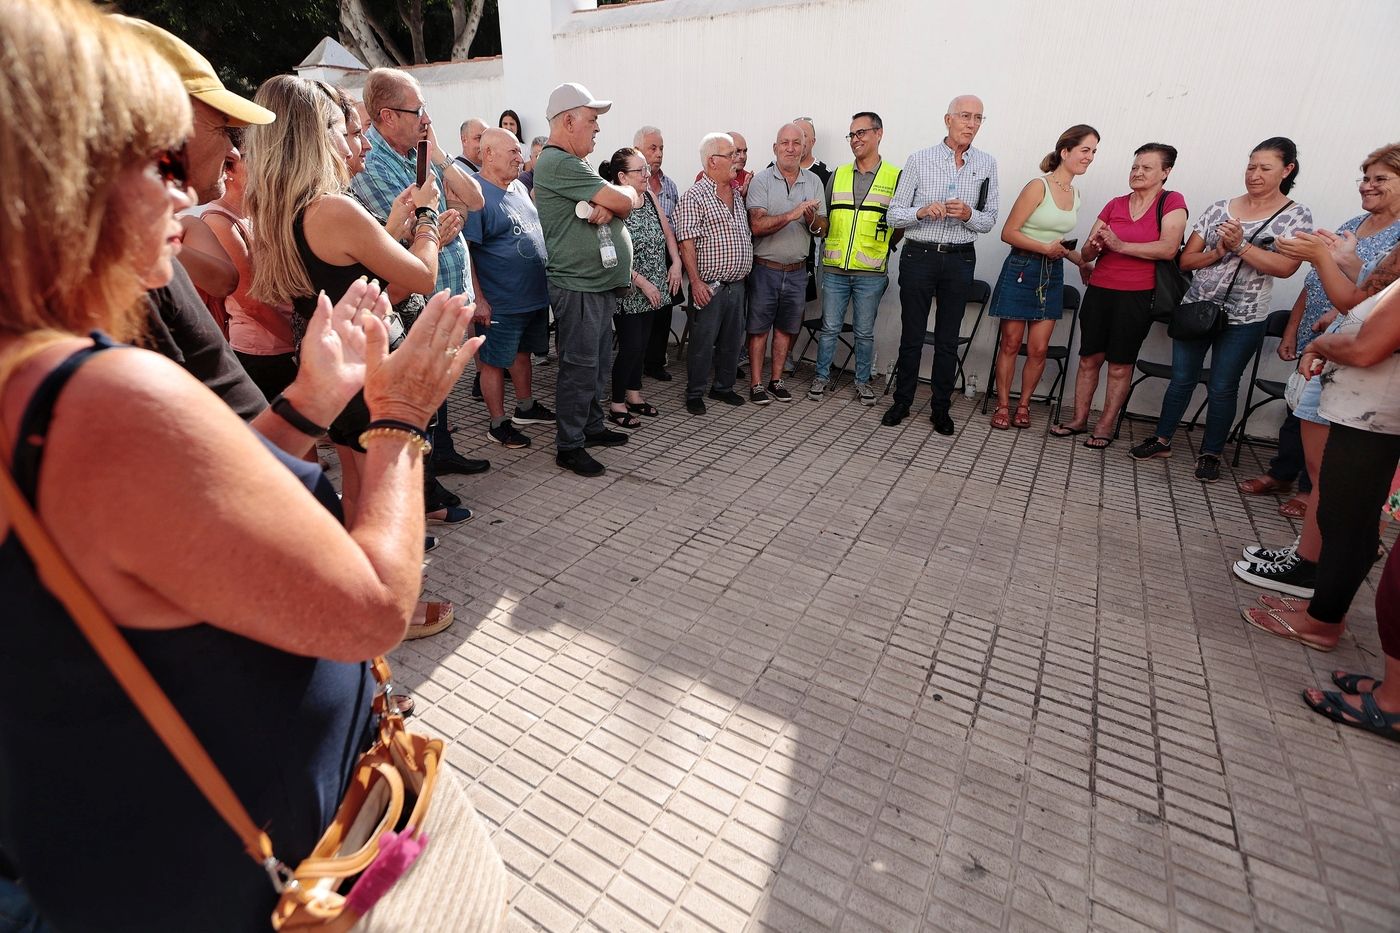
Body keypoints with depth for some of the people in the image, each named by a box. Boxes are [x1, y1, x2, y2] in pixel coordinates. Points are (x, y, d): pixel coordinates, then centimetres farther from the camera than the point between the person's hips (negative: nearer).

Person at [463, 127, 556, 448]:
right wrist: (478, 299, -21)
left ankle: (526, 408, 35)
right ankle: (498, 424, 14)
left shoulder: (519, 187, 11)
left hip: (535, 296, 8)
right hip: (501, 302, -8)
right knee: (494, 362, 4)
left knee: (522, 352, 20)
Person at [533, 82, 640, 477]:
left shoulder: (573, 164, 20)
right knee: (579, 367, -5)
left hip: (600, 284, 10)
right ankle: (569, 446, 5)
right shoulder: (558, 163, -14)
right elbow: (624, 200, -18)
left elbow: (628, 202, 10)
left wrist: (607, 206, -13)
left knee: (598, 362, 16)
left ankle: (592, 426, 29)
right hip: (578, 286, -10)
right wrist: (627, 193, 6)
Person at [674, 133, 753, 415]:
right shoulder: (694, 196, -10)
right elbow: (686, 243, -15)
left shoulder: (737, 194, 15)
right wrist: (696, 282, -20)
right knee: (702, 342, 1)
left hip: (737, 283, 7)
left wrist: (746, 272, 17)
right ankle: (694, 394, 14)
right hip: (709, 286, -7)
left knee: (732, 340, 14)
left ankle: (723, 386, 29)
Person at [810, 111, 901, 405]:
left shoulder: (895, 177, 2)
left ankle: (863, 381, 21)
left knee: (865, 332, 7)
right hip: (834, 269, 2)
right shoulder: (838, 175, 10)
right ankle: (821, 376, 21)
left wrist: (883, 247, -1)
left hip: (871, 273, -2)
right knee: (829, 328, 7)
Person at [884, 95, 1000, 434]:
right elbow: (893, 215, -1)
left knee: (948, 339, 7)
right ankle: (902, 402, 17)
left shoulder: (987, 164, 6)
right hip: (918, 256, -2)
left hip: (960, 259, 2)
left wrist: (968, 214, -14)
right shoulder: (919, 160, 1)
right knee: (911, 336, 4)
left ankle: (941, 407, 17)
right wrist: (922, 211, -20)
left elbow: (989, 221, 7)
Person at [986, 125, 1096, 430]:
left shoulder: (1075, 193, 13)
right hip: (1022, 270, -6)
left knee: (1039, 349, 3)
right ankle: (1003, 405, 12)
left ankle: (1023, 404, 17)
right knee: (1010, 344, 1)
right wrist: (1046, 248, -18)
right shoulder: (1039, 186, -9)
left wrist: (1082, 261, 11)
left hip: (1052, 275, 6)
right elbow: (1008, 233, -13)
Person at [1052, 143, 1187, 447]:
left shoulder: (1171, 202, -1)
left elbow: (1168, 248, -16)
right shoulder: (1115, 205, 10)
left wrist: (1121, 245, -18)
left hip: (1137, 296, -4)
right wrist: (1092, 248, -14)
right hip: (1099, 291, 4)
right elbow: (1087, 252, 9)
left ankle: (1106, 426, 11)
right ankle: (1079, 419, 15)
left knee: (1120, 365, 2)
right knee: (1089, 358, 5)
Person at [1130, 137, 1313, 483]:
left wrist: (1240, 245, -21)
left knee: (1222, 388, 4)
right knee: (1181, 379, 8)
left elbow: (1285, 267, -15)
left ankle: (1211, 454, 18)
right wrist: (1218, 252, -14)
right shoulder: (1219, 208, 5)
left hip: (1243, 319, -2)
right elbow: (1186, 259, 4)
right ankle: (1162, 440, 21)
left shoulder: (1296, 216, -2)